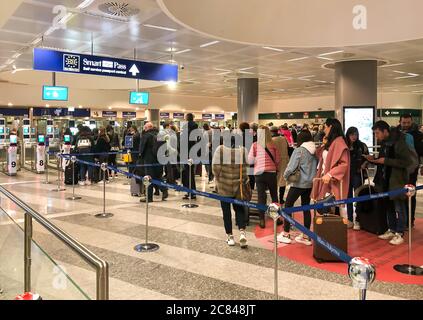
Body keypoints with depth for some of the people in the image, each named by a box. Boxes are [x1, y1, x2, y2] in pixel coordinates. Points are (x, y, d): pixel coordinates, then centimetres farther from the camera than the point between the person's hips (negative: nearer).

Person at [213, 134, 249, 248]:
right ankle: (242, 232, -3)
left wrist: (219, 179, 4)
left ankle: (230, 236, 15)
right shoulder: (243, 150, -6)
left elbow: (216, 168, -11)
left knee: (226, 211, 10)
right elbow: (246, 168, -3)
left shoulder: (220, 150, -12)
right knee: (239, 208, 15)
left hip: (224, 185, -2)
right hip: (238, 185, 2)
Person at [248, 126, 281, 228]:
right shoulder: (273, 145, -4)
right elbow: (278, 160, 0)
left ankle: (262, 220, 6)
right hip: (271, 173, 0)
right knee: (274, 196, 16)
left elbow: (250, 160, -6)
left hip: (259, 173, 0)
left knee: (261, 197, 6)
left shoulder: (255, 145, -5)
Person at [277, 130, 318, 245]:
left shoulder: (299, 150, -14)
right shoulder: (315, 151, 4)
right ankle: (306, 236, 18)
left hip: (299, 183, -6)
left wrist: (285, 176, -1)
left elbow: (291, 167, -18)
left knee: (288, 205, 5)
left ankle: (286, 234, 8)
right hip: (310, 183, 7)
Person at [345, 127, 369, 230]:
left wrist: (363, 165, -12)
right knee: (348, 197, 8)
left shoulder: (362, 146, -1)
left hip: (358, 174, -2)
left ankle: (357, 220, 6)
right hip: (347, 174, 3)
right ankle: (350, 220, 17)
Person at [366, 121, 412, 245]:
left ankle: (399, 234, 10)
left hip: (397, 181, -8)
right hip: (385, 181, 8)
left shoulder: (399, 143, -16)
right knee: (389, 206, 15)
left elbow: (407, 161, -21)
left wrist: (386, 161, -23)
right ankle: (391, 230, 27)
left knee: (399, 208, 1)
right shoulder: (384, 143, 10)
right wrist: (374, 159, 2)